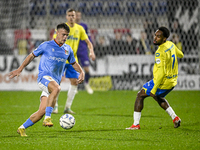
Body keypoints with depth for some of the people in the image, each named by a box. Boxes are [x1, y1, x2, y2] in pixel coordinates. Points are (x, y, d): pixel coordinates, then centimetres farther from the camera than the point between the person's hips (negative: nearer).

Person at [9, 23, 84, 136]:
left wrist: (81, 72, 11)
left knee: (42, 111, -8)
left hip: (55, 81, 5)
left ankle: (22, 128, 7)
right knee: (56, 88, -40)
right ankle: (48, 118, -40)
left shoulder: (68, 49, 15)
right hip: (44, 76, -5)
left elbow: (74, 63, 30)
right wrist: (20, 69, 5)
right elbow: (32, 56, 10)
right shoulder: (46, 45, 2)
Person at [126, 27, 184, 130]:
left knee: (140, 95, 4)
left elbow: (161, 72, -29)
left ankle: (136, 124, 2)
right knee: (158, 97, 33)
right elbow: (180, 55, 23)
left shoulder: (160, 52, -25)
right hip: (172, 81, 9)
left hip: (162, 82, -9)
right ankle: (175, 118, 22)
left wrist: (154, 89, -28)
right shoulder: (171, 45, 1)